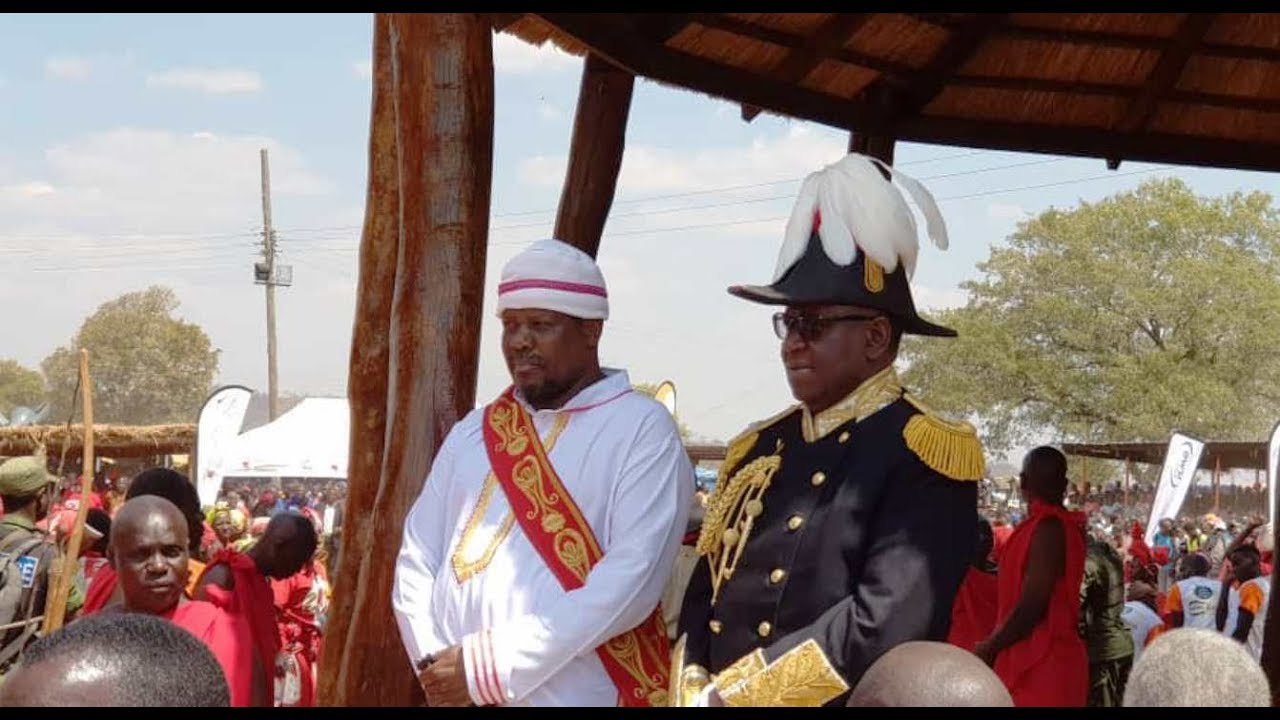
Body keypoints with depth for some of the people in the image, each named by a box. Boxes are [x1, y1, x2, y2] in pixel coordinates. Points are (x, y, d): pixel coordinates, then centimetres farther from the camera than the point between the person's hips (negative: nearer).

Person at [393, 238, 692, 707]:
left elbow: (632, 579, -16)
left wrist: (491, 667, -18)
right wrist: (439, 670, -8)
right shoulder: (474, 432, 9)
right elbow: (417, 561, 9)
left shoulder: (642, 429, -6)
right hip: (456, 690, 5)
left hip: (580, 695, -4)